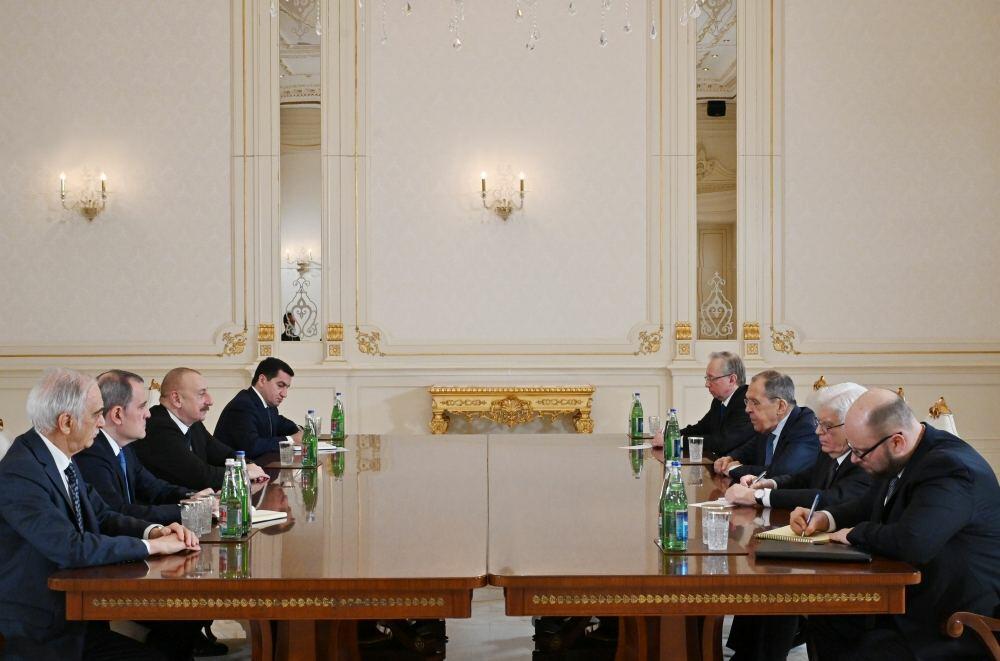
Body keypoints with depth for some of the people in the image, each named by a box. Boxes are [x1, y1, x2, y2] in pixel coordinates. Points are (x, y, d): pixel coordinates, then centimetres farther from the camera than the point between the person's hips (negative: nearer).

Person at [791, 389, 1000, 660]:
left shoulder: (951, 468, -26)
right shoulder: (898, 461, 2)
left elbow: (912, 543, -39)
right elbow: (868, 506, 21)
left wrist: (856, 533, -19)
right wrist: (825, 518, 0)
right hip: (911, 599, 9)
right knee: (821, 620, 7)